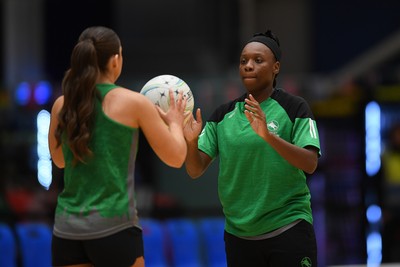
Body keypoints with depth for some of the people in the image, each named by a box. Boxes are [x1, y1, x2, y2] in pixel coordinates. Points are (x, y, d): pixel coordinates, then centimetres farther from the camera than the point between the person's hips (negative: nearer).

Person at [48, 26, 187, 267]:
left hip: (67, 229, 4)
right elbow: (175, 158, 2)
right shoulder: (132, 102, -6)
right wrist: (175, 122, 21)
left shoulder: (62, 105, 6)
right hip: (114, 227, -4)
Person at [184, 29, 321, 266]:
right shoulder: (224, 115, 8)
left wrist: (268, 136, -27)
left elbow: (310, 164, -14)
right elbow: (196, 171, 3)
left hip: (288, 231, -4)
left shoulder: (293, 107, -2)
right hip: (239, 235, 4)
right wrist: (191, 141, -18)